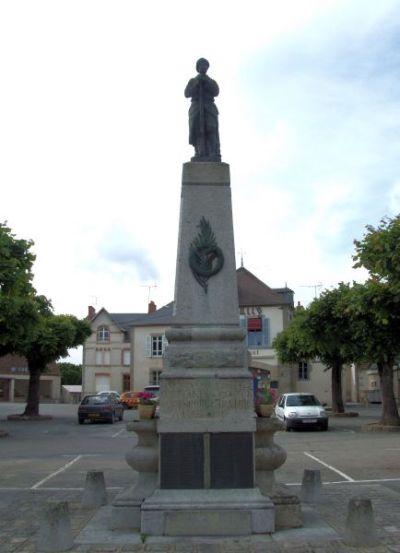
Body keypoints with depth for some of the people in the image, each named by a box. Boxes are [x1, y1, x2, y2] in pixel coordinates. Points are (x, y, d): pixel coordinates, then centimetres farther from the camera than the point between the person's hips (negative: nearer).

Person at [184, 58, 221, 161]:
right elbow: (187, 94, 8)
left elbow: (216, 92, 4)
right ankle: (200, 155, -29)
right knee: (197, 130, -19)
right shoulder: (192, 81, 24)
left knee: (212, 130, -21)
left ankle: (215, 155, -33)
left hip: (209, 107, 0)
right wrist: (196, 84, -4)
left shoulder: (212, 81, 24)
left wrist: (207, 81, -5)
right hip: (196, 108, 0)